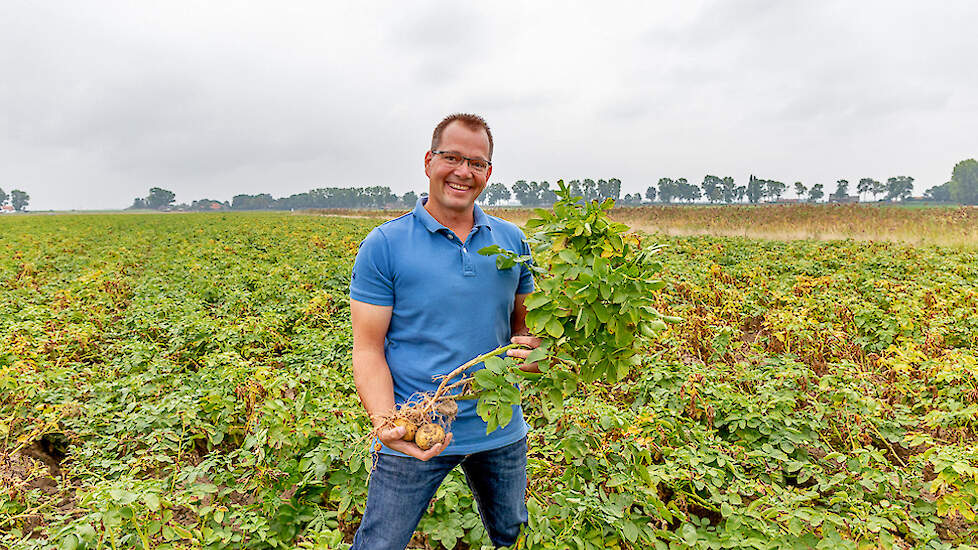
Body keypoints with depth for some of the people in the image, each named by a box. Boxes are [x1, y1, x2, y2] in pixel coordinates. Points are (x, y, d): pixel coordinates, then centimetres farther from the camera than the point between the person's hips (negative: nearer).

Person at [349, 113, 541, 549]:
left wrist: (533, 346, -11)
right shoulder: (383, 246, -9)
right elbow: (368, 349, -10)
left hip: (500, 430, 4)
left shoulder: (512, 241, 4)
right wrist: (385, 423, -26)